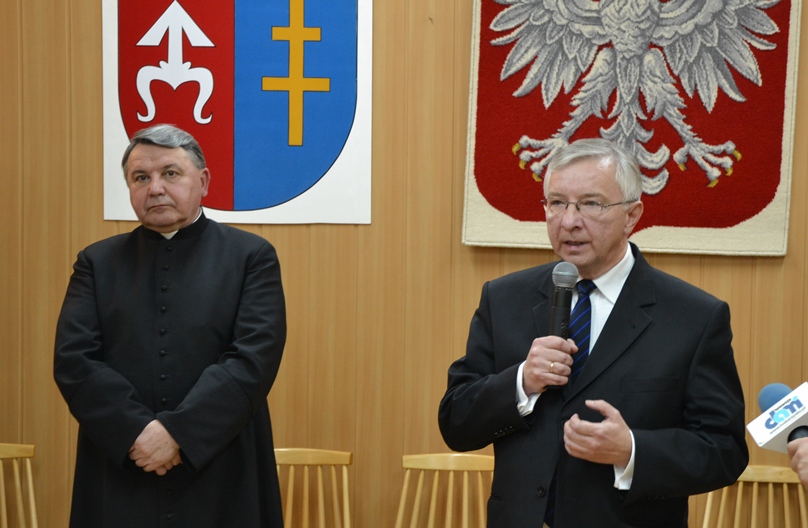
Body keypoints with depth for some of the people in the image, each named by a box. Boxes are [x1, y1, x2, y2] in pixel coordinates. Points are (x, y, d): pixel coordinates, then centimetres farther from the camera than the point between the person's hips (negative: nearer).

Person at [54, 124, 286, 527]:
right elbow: (73, 360, -2)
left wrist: (178, 432, -16)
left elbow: (255, 359, -8)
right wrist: (138, 432, -15)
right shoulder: (98, 263, 9)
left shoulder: (251, 257, 2)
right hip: (120, 483, 1)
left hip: (222, 482, -1)